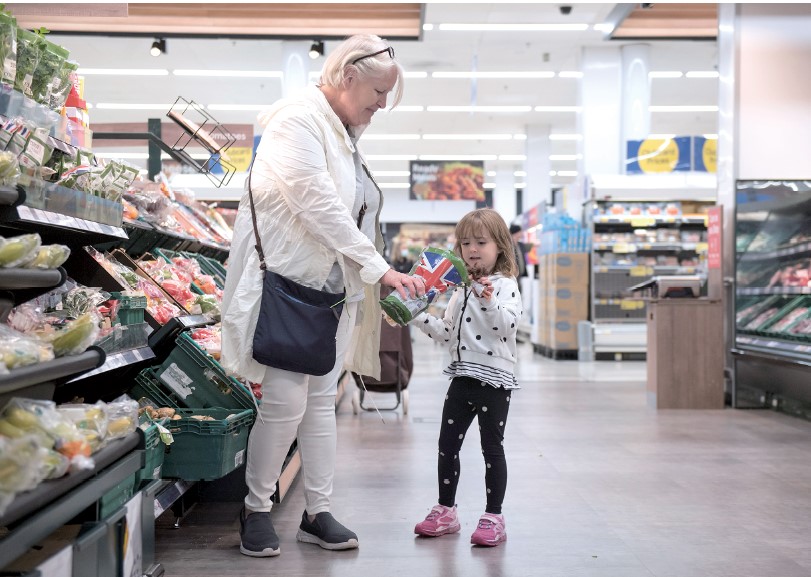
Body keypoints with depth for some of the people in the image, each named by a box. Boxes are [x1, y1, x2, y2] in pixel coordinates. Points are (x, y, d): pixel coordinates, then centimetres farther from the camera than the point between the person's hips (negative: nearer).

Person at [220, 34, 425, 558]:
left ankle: (318, 513, 19)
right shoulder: (298, 119, -13)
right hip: (287, 283, -9)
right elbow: (319, 207, -22)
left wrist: (382, 278, 10)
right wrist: (379, 269, -23)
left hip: (335, 288, 9)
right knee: (286, 401, -8)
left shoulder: (347, 136, 15)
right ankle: (256, 508, 13)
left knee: (322, 400, 10)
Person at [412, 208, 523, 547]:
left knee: (492, 448, 1)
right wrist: (417, 316, 8)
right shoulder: (462, 289, 14)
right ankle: (445, 512, 23)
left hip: (494, 379, -7)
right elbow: (447, 333, 16)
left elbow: (507, 323, -24)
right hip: (462, 377, 7)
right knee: (447, 445, 10)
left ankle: (494, 518, 11)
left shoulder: (504, 285, -9)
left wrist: (489, 300, -39)